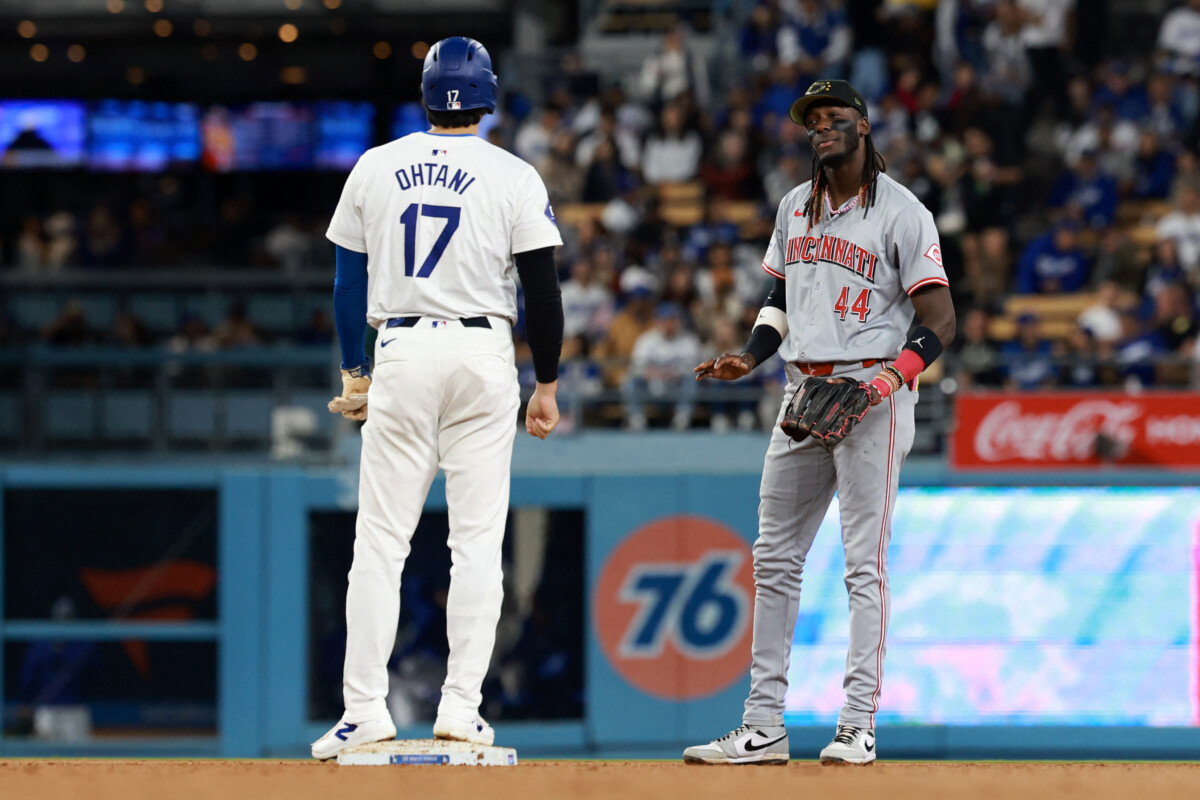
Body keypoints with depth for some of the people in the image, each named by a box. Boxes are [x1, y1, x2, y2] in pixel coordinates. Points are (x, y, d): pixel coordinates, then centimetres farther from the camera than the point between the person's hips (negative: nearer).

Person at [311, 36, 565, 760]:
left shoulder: (375, 169, 7)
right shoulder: (514, 178, 0)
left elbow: (349, 281, 10)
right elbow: (542, 288, -2)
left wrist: (355, 372, 19)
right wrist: (547, 385, 7)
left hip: (401, 354, 1)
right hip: (483, 355, -1)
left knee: (380, 540, 2)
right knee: (478, 540, 2)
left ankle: (365, 709, -4)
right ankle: (461, 707, -4)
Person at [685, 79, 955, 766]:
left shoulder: (902, 213, -6)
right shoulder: (796, 207, 16)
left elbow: (940, 320, -10)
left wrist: (893, 377, -24)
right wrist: (748, 359, 9)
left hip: (872, 391, -7)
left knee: (866, 560, -8)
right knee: (774, 557, 5)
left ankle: (858, 726, -8)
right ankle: (763, 728, 8)